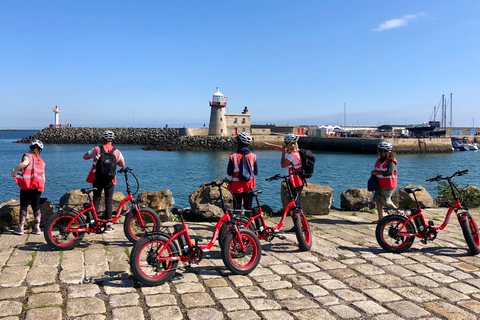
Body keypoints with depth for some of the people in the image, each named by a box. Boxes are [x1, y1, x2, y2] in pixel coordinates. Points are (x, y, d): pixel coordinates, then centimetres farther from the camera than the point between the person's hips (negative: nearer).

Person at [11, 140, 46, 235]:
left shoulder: (27, 156, 1)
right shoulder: (41, 161, 14)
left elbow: (24, 163, -24)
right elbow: (43, 177, 13)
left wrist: (14, 170, -12)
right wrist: (42, 188, 24)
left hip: (26, 186, -4)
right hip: (37, 187, 4)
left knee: (23, 206, 3)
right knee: (36, 207, 9)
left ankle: (20, 228, 6)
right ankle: (37, 228, 8)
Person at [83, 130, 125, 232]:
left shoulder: (96, 150, -4)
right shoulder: (117, 152, -3)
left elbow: (84, 157, 6)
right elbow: (123, 165, 6)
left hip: (97, 178, 0)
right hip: (110, 180, 0)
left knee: (96, 199, 10)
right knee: (109, 200, 4)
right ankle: (108, 224, 1)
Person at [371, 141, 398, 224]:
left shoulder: (391, 161, -16)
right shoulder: (379, 158, 11)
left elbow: (389, 172, -27)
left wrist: (376, 173, -23)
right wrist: (374, 172, 3)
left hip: (388, 184, -9)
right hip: (380, 183, 9)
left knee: (385, 201, -3)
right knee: (378, 199, 6)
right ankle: (380, 219, 13)